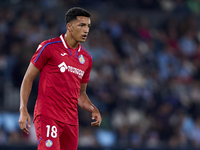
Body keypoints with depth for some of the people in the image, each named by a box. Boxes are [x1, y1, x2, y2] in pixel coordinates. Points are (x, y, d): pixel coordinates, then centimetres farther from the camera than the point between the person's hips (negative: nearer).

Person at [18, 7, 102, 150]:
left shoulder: (86, 58, 14)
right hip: (47, 115, -6)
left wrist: (93, 110, 3)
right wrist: (23, 110, -9)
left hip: (71, 119, 6)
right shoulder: (49, 47, -3)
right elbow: (28, 79, 0)